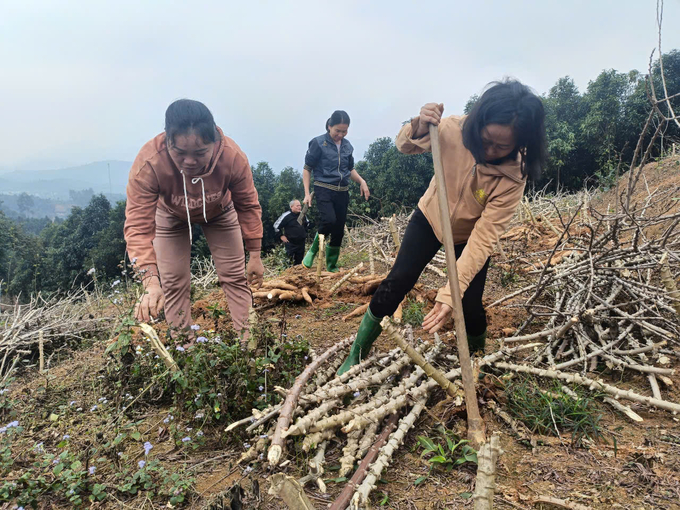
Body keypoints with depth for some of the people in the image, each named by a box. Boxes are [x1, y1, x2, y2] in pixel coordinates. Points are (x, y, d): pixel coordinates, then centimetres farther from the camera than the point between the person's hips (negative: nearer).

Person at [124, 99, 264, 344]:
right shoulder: (147, 163, -41)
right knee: (173, 282, 0)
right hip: (171, 216, 0)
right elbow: (139, 226, -39)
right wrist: (150, 281, -51)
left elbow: (248, 206, -21)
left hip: (219, 213, 1)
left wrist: (254, 255, -14)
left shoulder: (233, 157, -37)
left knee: (235, 276, 1)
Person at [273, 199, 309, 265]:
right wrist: (281, 236, -8)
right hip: (290, 243, -6)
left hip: (301, 242, 6)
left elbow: (307, 223, 26)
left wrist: (304, 232, 18)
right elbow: (276, 226, -8)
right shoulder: (286, 216, -14)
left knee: (299, 262, 12)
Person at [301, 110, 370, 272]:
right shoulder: (318, 143, -6)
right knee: (329, 220, -27)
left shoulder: (347, 146, 8)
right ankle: (312, 251, -1)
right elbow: (307, 169, -2)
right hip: (324, 189, -5)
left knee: (339, 229, 5)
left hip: (342, 192, 5)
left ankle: (332, 265, 20)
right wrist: (307, 193, -8)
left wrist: (362, 181, 4)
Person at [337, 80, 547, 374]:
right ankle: (357, 355, 12)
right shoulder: (454, 130, -28)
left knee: (470, 308, -6)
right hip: (429, 219, 2)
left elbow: (483, 238, -34)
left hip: (469, 236, -1)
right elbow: (405, 146, -11)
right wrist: (419, 128, -36)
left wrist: (452, 292, -42)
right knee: (396, 283, -5)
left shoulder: (513, 176, -32)